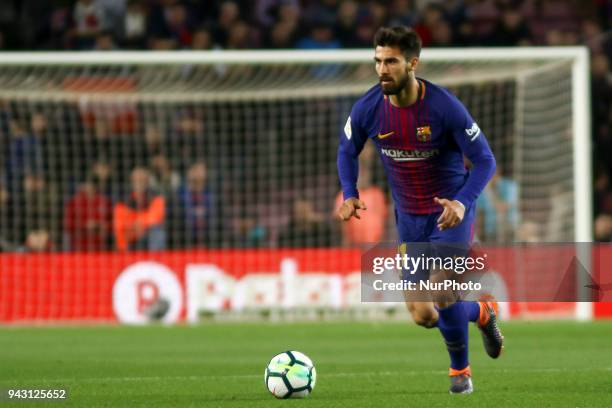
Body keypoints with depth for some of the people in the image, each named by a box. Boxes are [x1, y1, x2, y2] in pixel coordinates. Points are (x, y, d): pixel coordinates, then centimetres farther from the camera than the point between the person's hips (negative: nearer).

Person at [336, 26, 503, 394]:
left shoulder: (445, 107, -21)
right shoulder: (368, 109, -10)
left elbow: (485, 160, -13)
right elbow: (348, 151, 9)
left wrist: (463, 201, -29)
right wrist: (350, 195, -8)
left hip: (450, 212, -4)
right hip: (410, 219, 4)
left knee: (442, 293, -24)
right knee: (422, 316, 3)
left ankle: (460, 369, 3)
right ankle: (481, 313, 36)